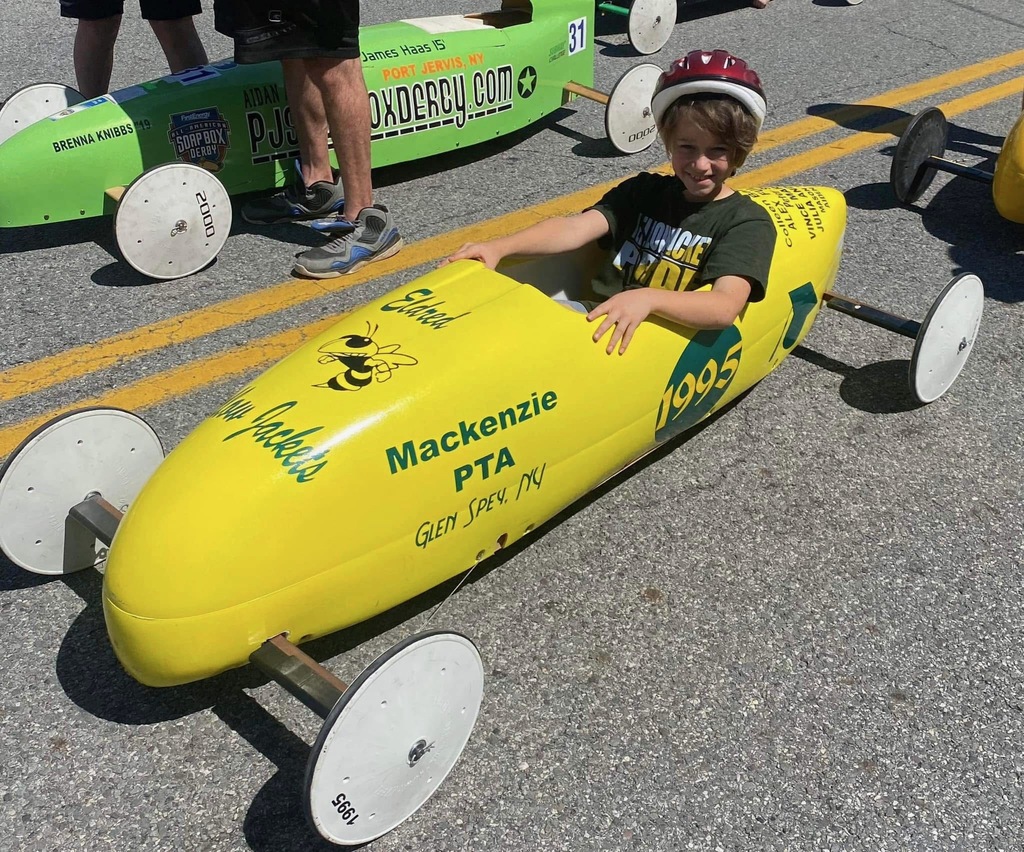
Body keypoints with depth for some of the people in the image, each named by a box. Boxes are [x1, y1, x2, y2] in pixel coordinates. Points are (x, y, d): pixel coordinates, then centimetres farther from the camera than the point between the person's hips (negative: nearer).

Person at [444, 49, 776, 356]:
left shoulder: (748, 223, 0)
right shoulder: (643, 190, 17)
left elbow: (725, 306, -18)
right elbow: (575, 227, 1)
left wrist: (648, 298, -36)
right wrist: (501, 247, -15)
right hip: (597, 318, 5)